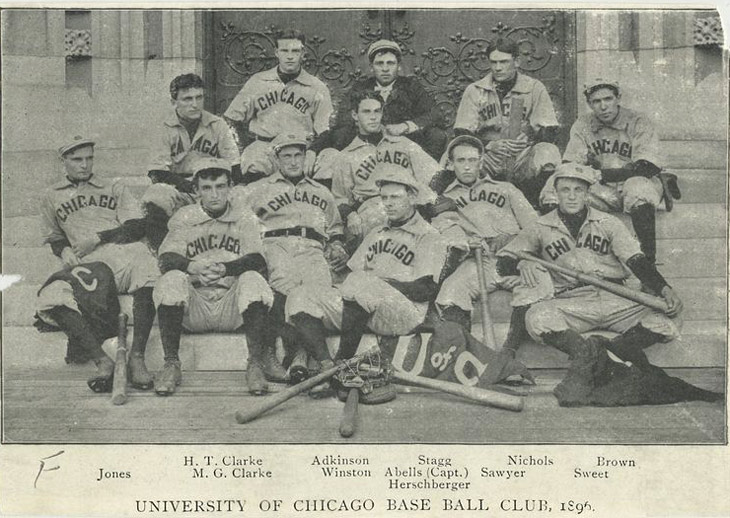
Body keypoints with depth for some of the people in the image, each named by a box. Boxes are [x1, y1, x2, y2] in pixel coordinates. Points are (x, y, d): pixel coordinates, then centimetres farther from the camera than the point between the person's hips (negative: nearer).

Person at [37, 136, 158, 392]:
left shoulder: (115, 189, 25)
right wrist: (64, 250, 6)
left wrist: (98, 238, -2)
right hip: (89, 264, 1)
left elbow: (137, 227, 11)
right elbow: (54, 238, 30)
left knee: (147, 274, -39)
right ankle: (102, 360, -33)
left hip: (126, 249, -1)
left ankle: (137, 357, -35)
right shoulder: (52, 197, 27)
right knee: (50, 298, -31)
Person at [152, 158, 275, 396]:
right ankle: (171, 365, -19)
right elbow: (166, 260, -3)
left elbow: (258, 261, -5)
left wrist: (226, 268, -26)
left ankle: (256, 365, -24)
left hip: (232, 305, 0)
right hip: (194, 308, 0)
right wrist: (193, 267, -26)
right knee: (172, 279, -28)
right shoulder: (183, 218, 13)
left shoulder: (244, 220, 13)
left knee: (253, 279, -29)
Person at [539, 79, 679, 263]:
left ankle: (647, 260, -36)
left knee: (638, 187, -41)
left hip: (636, 180, -3)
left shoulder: (638, 122, -4)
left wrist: (605, 173, -22)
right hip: (600, 188, 3)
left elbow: (648, 166, -17)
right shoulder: (582, 125, 7)